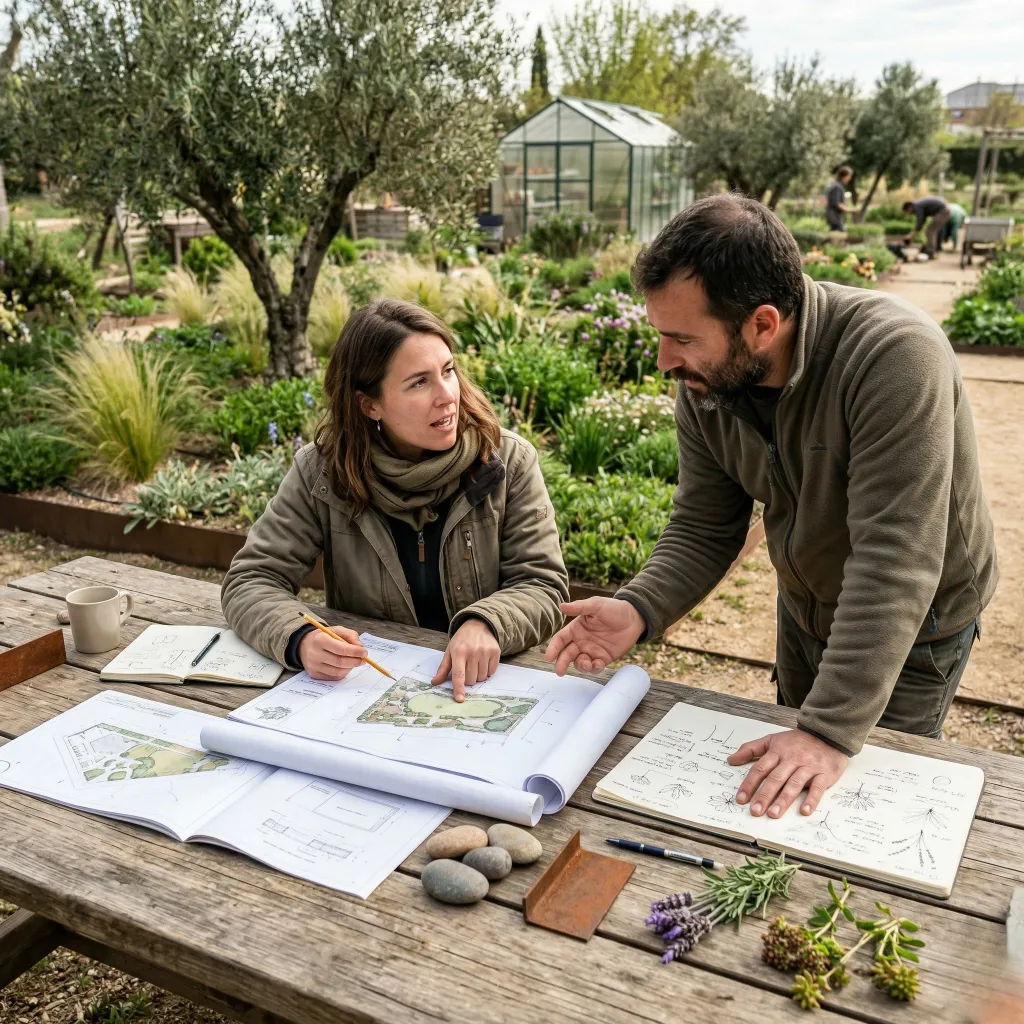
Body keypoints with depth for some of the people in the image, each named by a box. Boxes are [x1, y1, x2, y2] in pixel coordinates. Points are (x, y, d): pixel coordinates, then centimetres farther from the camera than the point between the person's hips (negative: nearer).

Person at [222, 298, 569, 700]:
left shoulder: (509, 461, -5)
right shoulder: (322, 471, -5)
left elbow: (542, 584, -6)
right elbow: (250, 580, -5)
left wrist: (485, 623, -29)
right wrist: (300, 638, -27)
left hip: (481, 683, 0)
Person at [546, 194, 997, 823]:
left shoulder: (895, 355, -38)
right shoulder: (704, 384, -17)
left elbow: (892, 562, -40)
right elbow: (704, 530, -10)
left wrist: (832, 730, -40)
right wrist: (636, 612, -30)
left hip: (913, 624, -6)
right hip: (805, 607, 6)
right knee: (795, 789, 24)